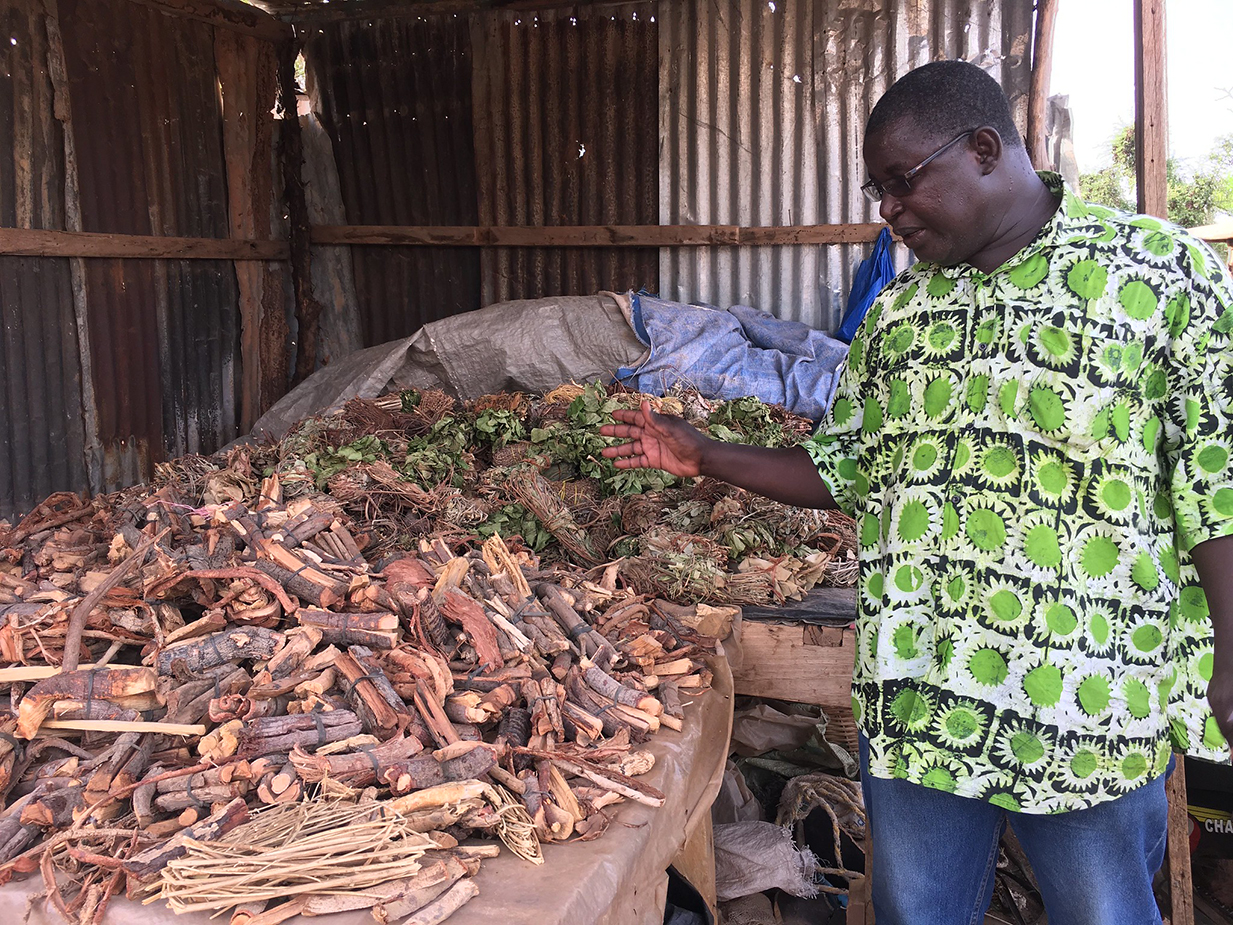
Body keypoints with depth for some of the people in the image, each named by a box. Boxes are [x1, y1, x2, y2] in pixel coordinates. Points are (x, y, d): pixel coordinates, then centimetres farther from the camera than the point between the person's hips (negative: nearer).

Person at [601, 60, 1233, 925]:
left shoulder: (1160, 272, -6)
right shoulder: (895, 313, 10)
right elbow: (843, 471, 16)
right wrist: (705, 457, 10)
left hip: (1091, 717, -4)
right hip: (912, 701, 5)